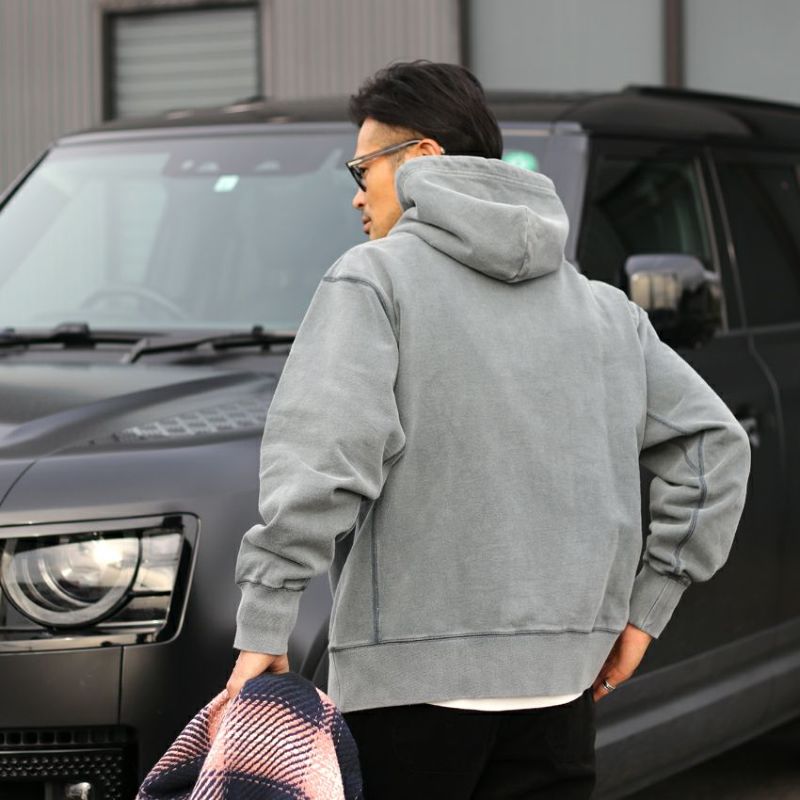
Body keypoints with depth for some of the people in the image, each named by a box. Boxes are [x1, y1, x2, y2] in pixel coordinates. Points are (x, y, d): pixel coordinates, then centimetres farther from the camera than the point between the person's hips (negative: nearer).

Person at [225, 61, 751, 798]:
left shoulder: (374, 279, -2)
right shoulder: (599, 306, 16)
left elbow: (320, 458, -16)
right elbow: (714, 443, 15)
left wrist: (263, 630, -16)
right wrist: (646, 607, 15)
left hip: (411, 680, -5)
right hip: (559, 681, 5)